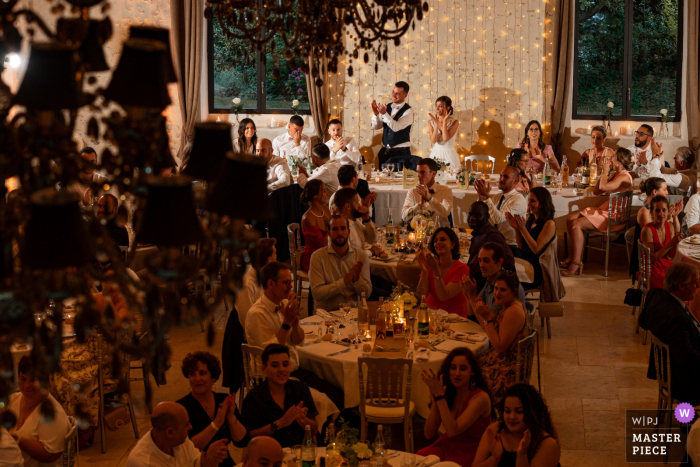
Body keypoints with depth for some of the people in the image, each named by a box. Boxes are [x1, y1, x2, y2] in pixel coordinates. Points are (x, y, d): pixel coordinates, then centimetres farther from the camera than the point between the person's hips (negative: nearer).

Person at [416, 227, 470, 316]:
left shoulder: (462, 269, -9)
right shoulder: (430, 265, 4)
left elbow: (444, 296, -19)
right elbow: (421, 294, -7)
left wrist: (436, 270, -28)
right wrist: (424, 271, -21)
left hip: (453, 316, -4)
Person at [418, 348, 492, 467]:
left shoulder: (480, 398, -16)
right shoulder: (449, 393, 0)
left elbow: (452, 431, -24)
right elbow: (429, 434, -3)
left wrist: (439, 396, -24)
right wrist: (435, 399, -15)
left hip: (467, 454, -5)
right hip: (444, 446, 5)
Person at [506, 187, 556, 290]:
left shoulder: (549, 224, -10)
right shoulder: (531, 220, 13)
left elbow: (536, 249, -15)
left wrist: (522, 228, -17)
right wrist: (516, 228, -1)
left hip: (537, 270, -7)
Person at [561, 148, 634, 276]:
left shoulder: (624, 177, -16)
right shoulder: (614, 174, 16)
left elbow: (603, 186, -31)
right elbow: (596, 191, 16)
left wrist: (605, 172, -13)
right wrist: (603, 173, 9)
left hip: (614, 218, -10)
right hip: (604, 210, 10)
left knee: (577, 224, -24)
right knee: (570, 218, 1)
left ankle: (576, 263, -20)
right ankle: (573, 254, 4)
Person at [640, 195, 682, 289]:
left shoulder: (670, 226, 4)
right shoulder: (647, 230, -16)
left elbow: (672, 256, 4)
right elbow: (651, 259, -17)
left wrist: (677, 241, -14)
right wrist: (671, 243, -21)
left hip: (667, 266, 7)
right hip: (653, 270, -7)